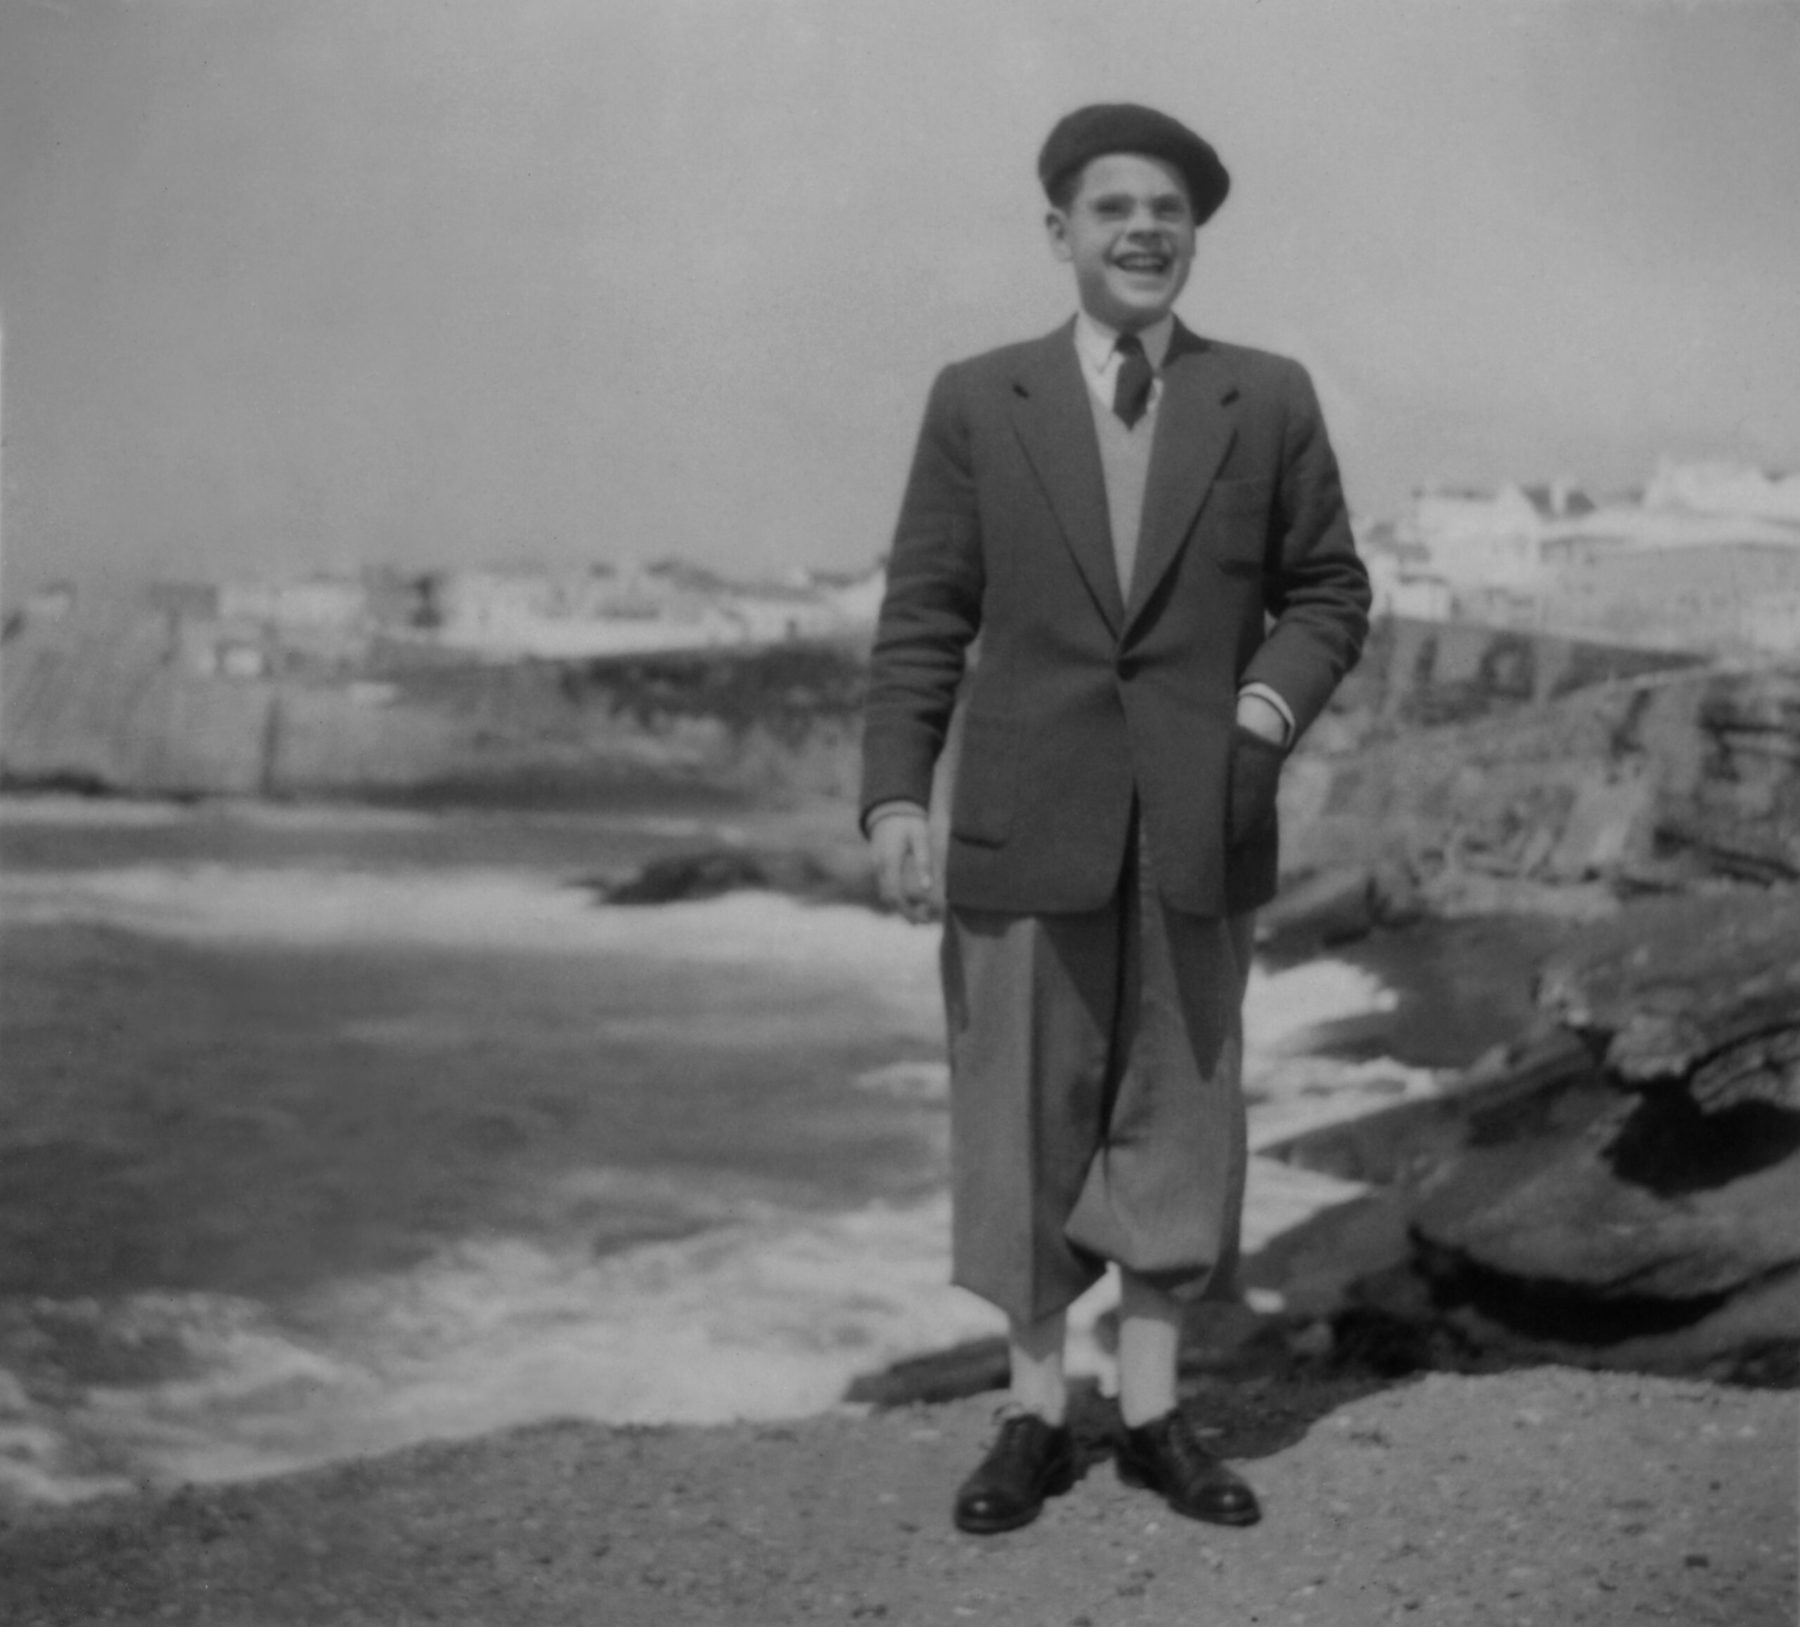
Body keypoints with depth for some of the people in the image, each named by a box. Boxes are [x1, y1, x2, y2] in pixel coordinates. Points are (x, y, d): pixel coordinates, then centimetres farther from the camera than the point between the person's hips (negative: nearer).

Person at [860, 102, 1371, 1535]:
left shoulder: (1269, 400, 5)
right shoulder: (977, 401, 4)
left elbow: (1328, 592, 10)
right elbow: (924, 616, 2)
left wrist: (1273, 706, -10)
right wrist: (896, 794, -8)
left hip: (1199, 825, 1)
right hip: (1026, 824, 0)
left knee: (1176, 1113, 7)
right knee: (1027, 1118, 5)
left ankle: (1154, 1413, 19)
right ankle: (1037, 1412, 17)